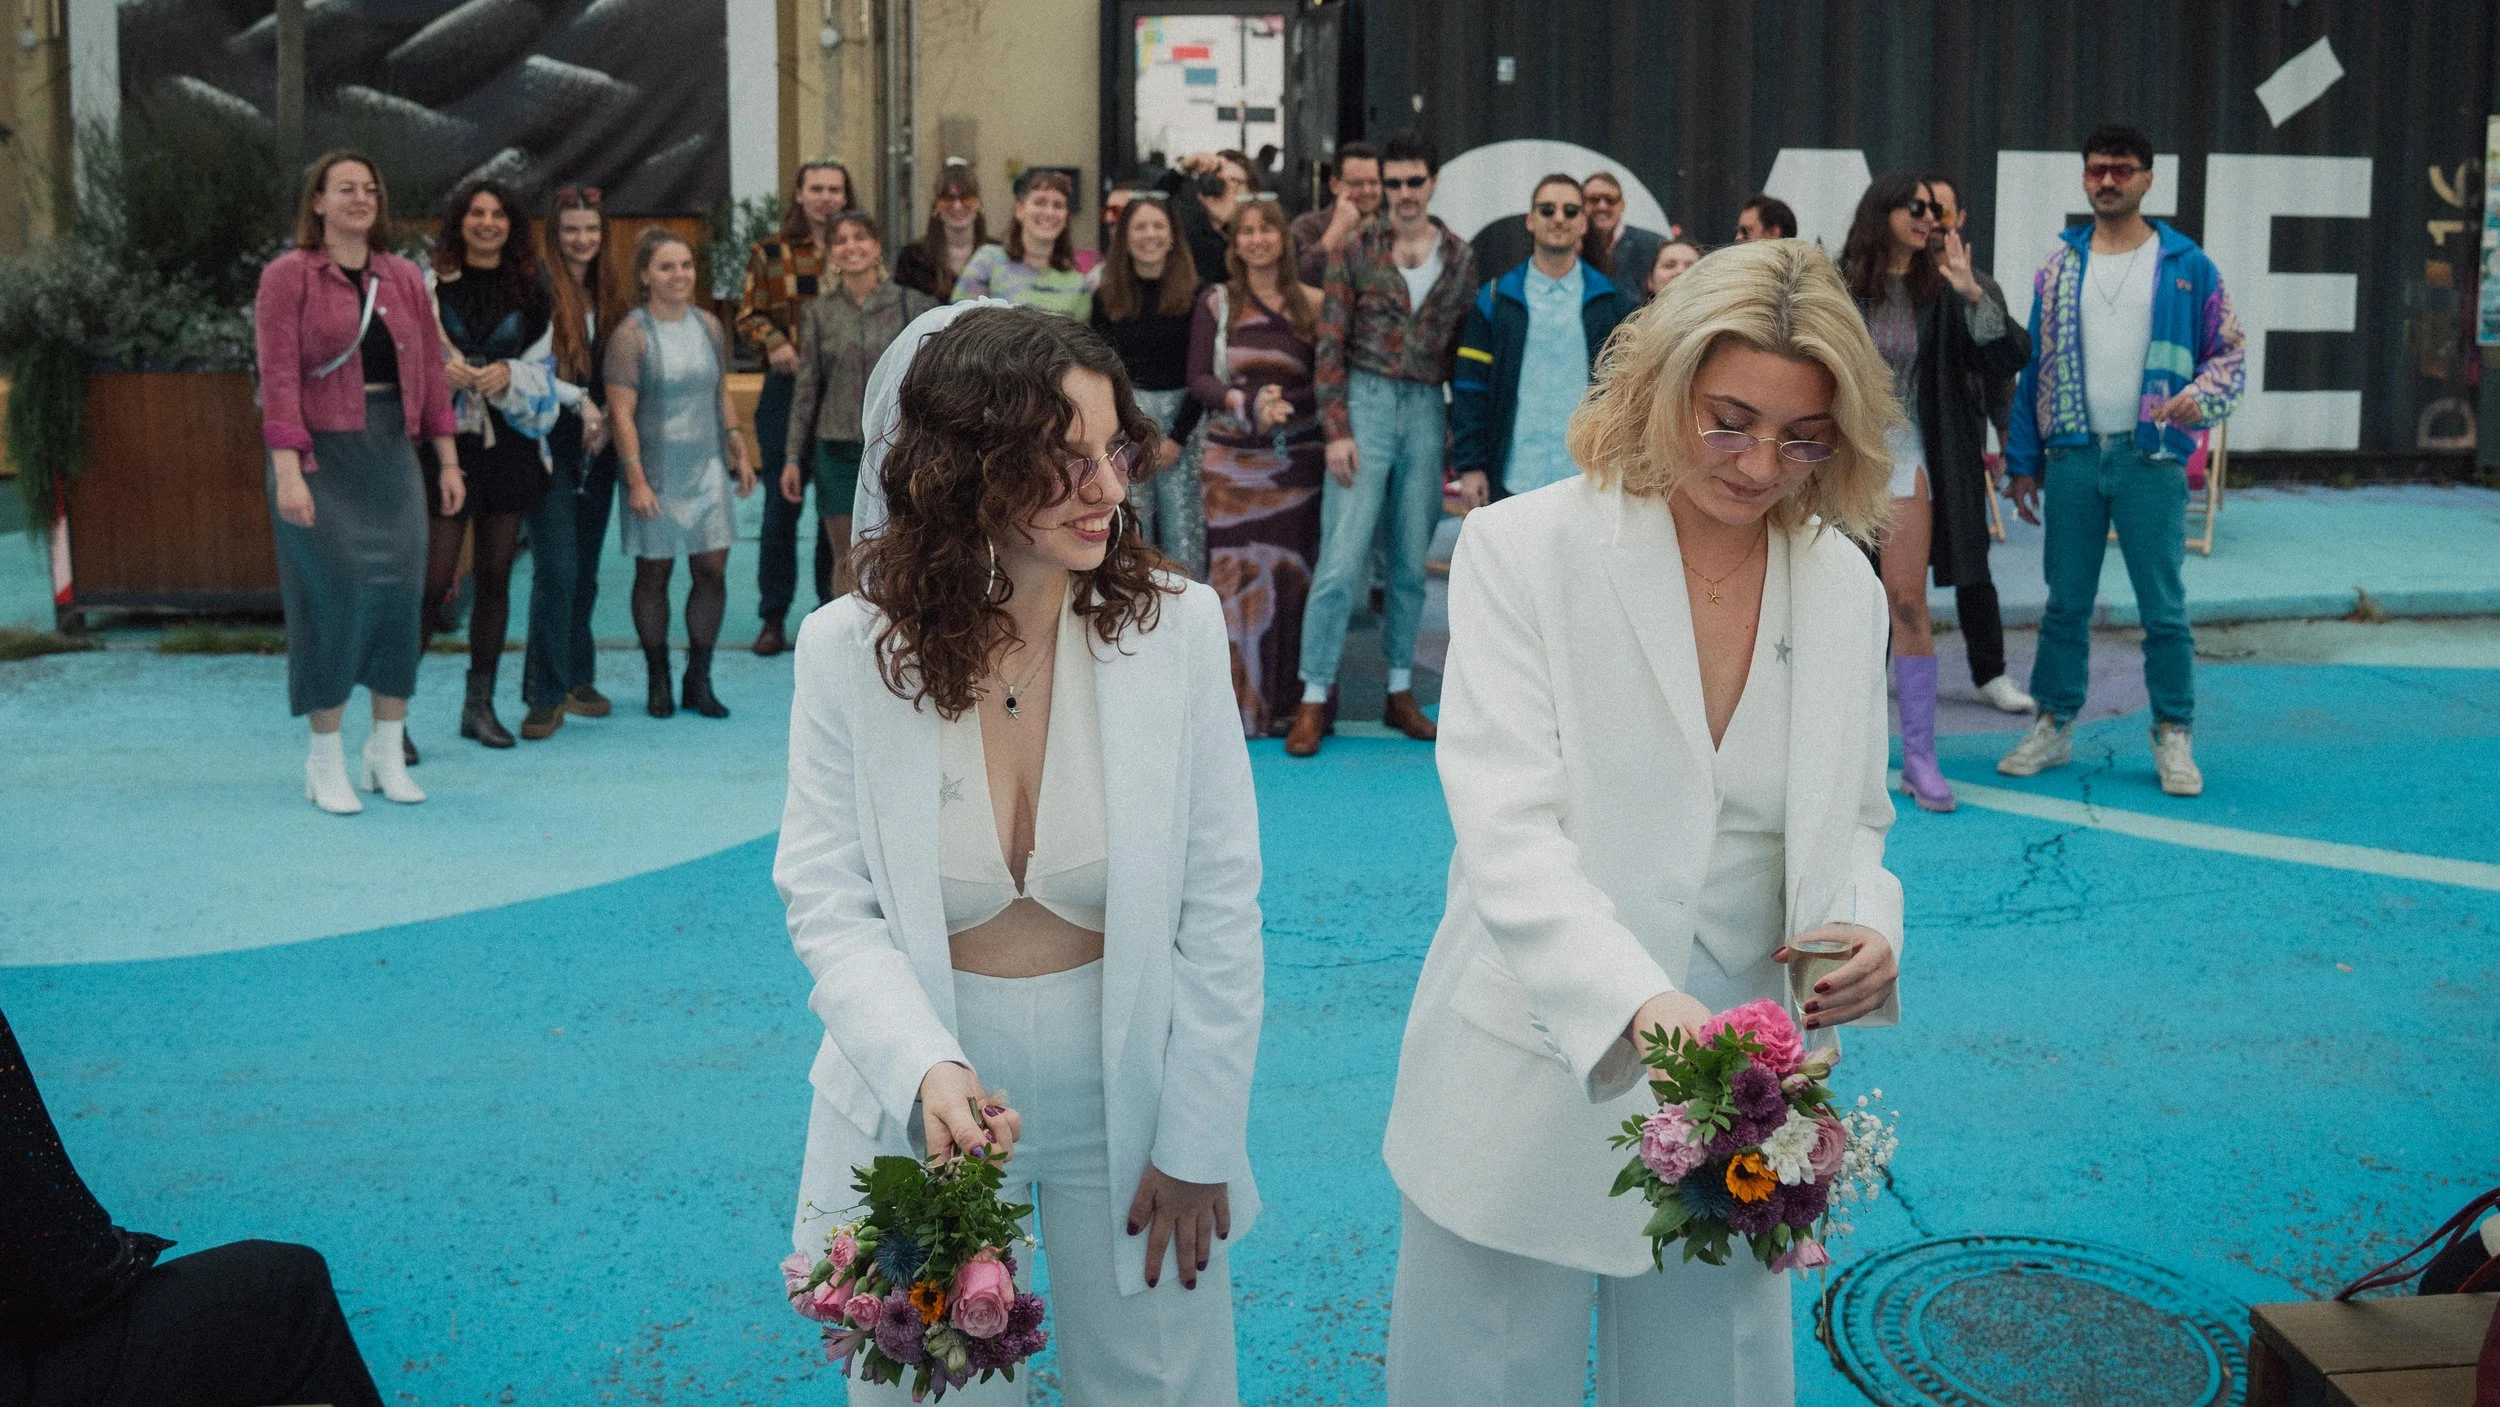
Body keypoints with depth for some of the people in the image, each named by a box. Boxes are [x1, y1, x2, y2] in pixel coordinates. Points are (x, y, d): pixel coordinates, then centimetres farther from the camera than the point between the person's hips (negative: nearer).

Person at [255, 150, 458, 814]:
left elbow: (430, 369, 11)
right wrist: (287, 472, -18)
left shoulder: (404, 278, 10)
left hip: (390, 452, 4)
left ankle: (387, 751, 13)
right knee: (332, 595, -5)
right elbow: (278, 377, -11)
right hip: (322, 453, -4)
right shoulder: (288, 275, -3)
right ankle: (325, 760, 7)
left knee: (400, 590, 1)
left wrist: (448, 460, 8)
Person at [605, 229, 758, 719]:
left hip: (707, 467, 4)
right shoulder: (631, 334, -9)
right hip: (656, 471, -4)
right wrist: (636, 480, -16)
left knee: (712, 568, 0)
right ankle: (658, 680, 18)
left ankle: (699, 680, 11)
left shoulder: (708, 326, 8)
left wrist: (740, 453, 14)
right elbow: (621, 413, -11)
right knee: (654, 573, 5)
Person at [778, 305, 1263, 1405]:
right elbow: (829, 902, -10)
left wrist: (1197, 1143, -6)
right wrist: (925, 1068, -27)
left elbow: (1217, 906, -8)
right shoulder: (849, 649, -13)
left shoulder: (1178, 625, -13)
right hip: (922, 1095, 0)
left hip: (1128, 1088, 0)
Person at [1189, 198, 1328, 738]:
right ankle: (1241, 702, 5)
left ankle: (1288, 701, 10)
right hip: (1235, 460, 0)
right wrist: (1246, 402, -18)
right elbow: (1198, 380, -1)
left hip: (1298, 458, 1)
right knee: (1238, 576, -3)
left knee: (1293, 575, 0)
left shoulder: (1312, 302, 6)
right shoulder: (1216, 302, 6)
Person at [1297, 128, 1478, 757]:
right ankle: (1313, 698, -1)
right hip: (1366, 403, -3)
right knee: (1342, 560, -8)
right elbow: (1330, 346, -3)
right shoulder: (1355, 251, 0)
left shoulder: (1461, 259, 9)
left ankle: (1400, 693, 20)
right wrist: (1336, 430, -10)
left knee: (1412, 563, 9)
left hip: (1426, 411, 3)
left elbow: (1466, 350, 13)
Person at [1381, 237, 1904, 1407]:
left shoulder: (1844, 586, 3)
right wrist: (1641, 1005, -35)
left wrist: (1867, 930, -10)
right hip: (1533, 1083, -3)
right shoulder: (1525, 550, -10)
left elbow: (1851, 823, 13)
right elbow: (1509, 829, -20)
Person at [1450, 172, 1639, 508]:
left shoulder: (1612, 302, 9)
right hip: (1513, 481, 0)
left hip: (1589, 482, 0)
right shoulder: (1495, 300, 7)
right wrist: (1470, 466, -3)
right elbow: (1470, 388, 4)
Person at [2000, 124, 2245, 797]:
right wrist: (2022, 460, 7)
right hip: (2073, 458, 2)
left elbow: (2230, 352, 6)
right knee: (2065, 603, 9)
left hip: (2152, 460, -2)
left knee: (2164, 608, 2)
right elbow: (2034, 366, 10)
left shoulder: (2187, 265, 2)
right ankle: (2053, 727, 19)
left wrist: (2199, 399, -16)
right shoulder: (2059, 265, 9)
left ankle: (2173, 738, 13)